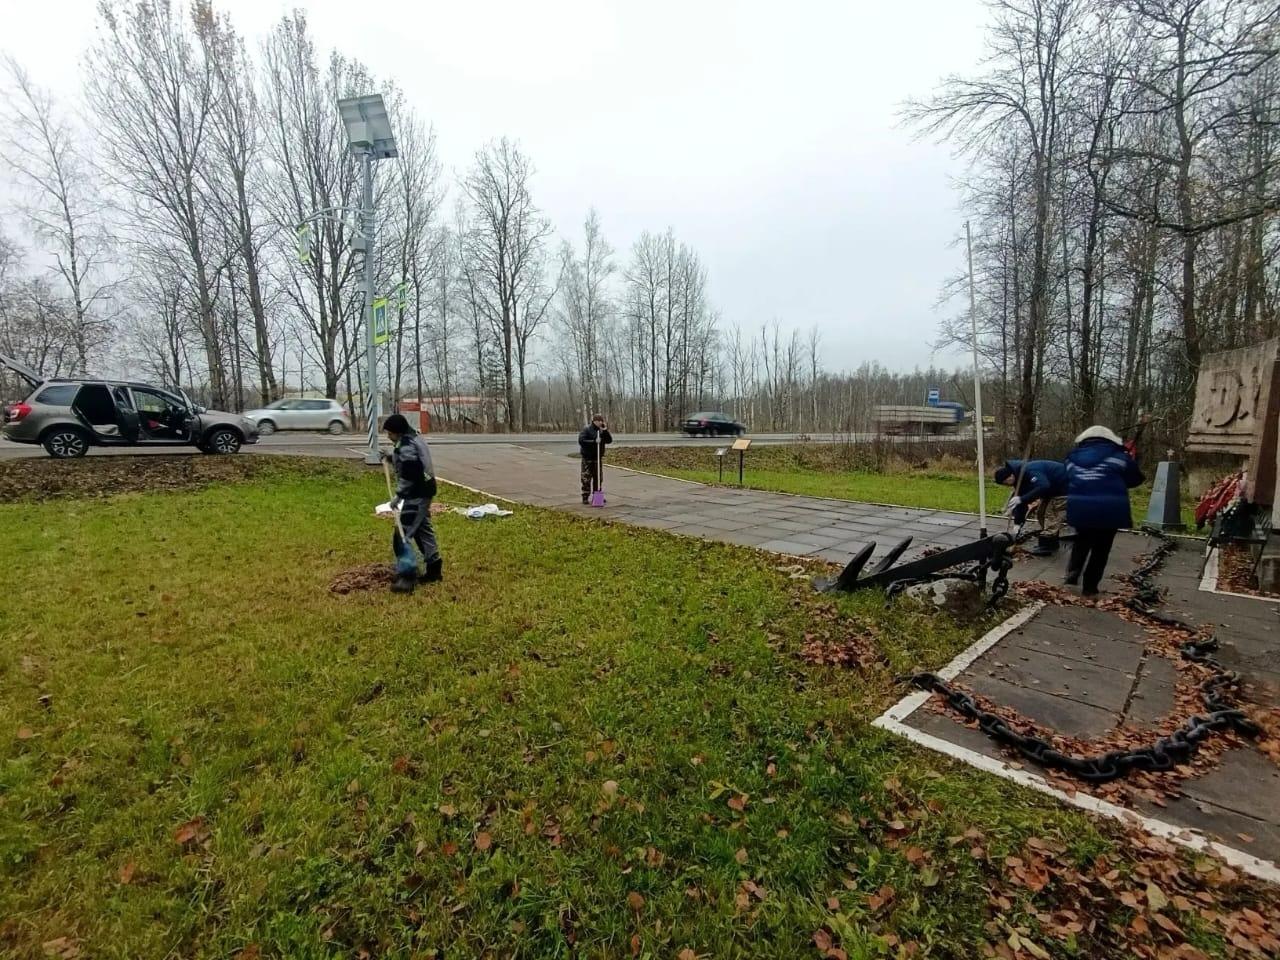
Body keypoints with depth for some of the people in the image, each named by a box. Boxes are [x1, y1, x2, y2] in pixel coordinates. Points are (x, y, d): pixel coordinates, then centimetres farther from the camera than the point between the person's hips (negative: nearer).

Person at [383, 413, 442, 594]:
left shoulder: (406, 446, -19)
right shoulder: (413, 439, 13)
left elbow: (409, 475, -24)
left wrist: (399, 495, -19)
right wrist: (392, 458, 11)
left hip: (417, 494, -11)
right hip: (422, 491, 11)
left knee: (402, 535, -9)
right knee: (422, 530, 19)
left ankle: (407, 577, -8)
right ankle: (434, 568, 28)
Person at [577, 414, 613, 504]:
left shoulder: (602, 430, 8)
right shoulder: (587, 429, -9)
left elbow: (609, 440, 1)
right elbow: (581, 440, -19)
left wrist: (605, 431, -12)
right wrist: (594, 441, -24)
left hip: (598, 458, 5)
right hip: (588, 457, -5)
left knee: (598, 478, 10)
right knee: (586, 478, -3)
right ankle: (585, 497, 3)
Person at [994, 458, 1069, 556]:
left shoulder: (1029, 471, -29)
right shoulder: (1020, 477, 1)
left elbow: (1043, 487, -43)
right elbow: (1021, 500, 2)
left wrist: (1022, 499, -42)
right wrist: (1018, 523, -3)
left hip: (1063, 486, -10)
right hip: (1052, 489, 10)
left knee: (1052, 515, -12)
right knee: (1041, 512, 12)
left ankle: (1047, 546, -8)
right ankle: (1051, 543, 21)